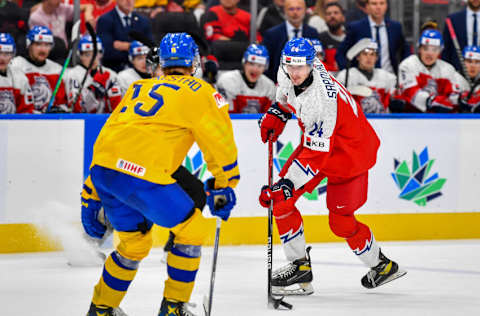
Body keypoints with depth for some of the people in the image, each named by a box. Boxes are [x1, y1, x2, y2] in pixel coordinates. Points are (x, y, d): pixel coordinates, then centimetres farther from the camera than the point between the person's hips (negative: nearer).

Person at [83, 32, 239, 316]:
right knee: (192, 229, 12)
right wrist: (223, 188, 21)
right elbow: (220, 143, 8)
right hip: (143, 174, -7)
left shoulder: (140, 88, 28)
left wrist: (91, 198, 30)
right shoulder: (198, 91, 10)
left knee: (135, 243, 26)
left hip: (102, 169, 7)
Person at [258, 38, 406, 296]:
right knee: (281, 199, -5)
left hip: (349, 152, -8)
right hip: (315, 141, 8)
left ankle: (382, 266, 21)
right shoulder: (292, 76, -13)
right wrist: (275, 114, 7)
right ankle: (300, 267, 3)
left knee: (341, 222, -3)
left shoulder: (320, 102, -37)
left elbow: (316, 156, -36)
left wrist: (287, 185, -39)